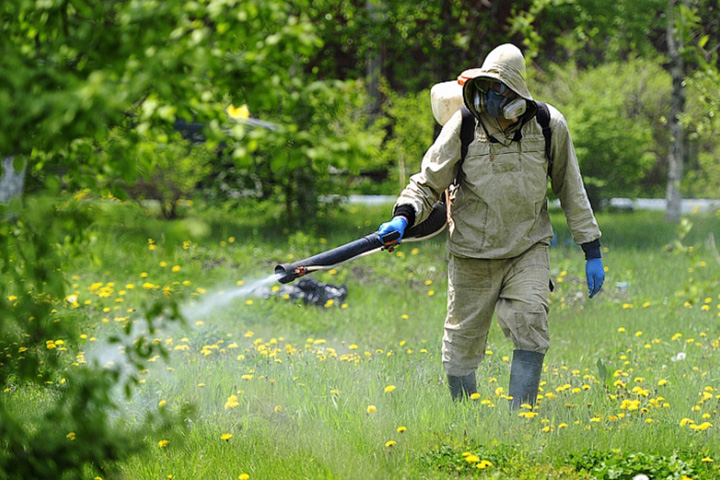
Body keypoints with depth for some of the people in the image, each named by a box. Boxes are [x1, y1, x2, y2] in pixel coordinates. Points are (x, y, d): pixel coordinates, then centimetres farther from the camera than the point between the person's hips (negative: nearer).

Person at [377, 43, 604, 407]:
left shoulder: (549, 126, -9)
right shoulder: (463, 126, -12)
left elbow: (570, 190, 4)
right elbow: (428, 183, -5)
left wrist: (592, 251, 5)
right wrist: (403, 217, -25)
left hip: (529, 248, 0)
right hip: (472, 253, 0)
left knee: (530, 326, -20)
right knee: (462, 343, 7)